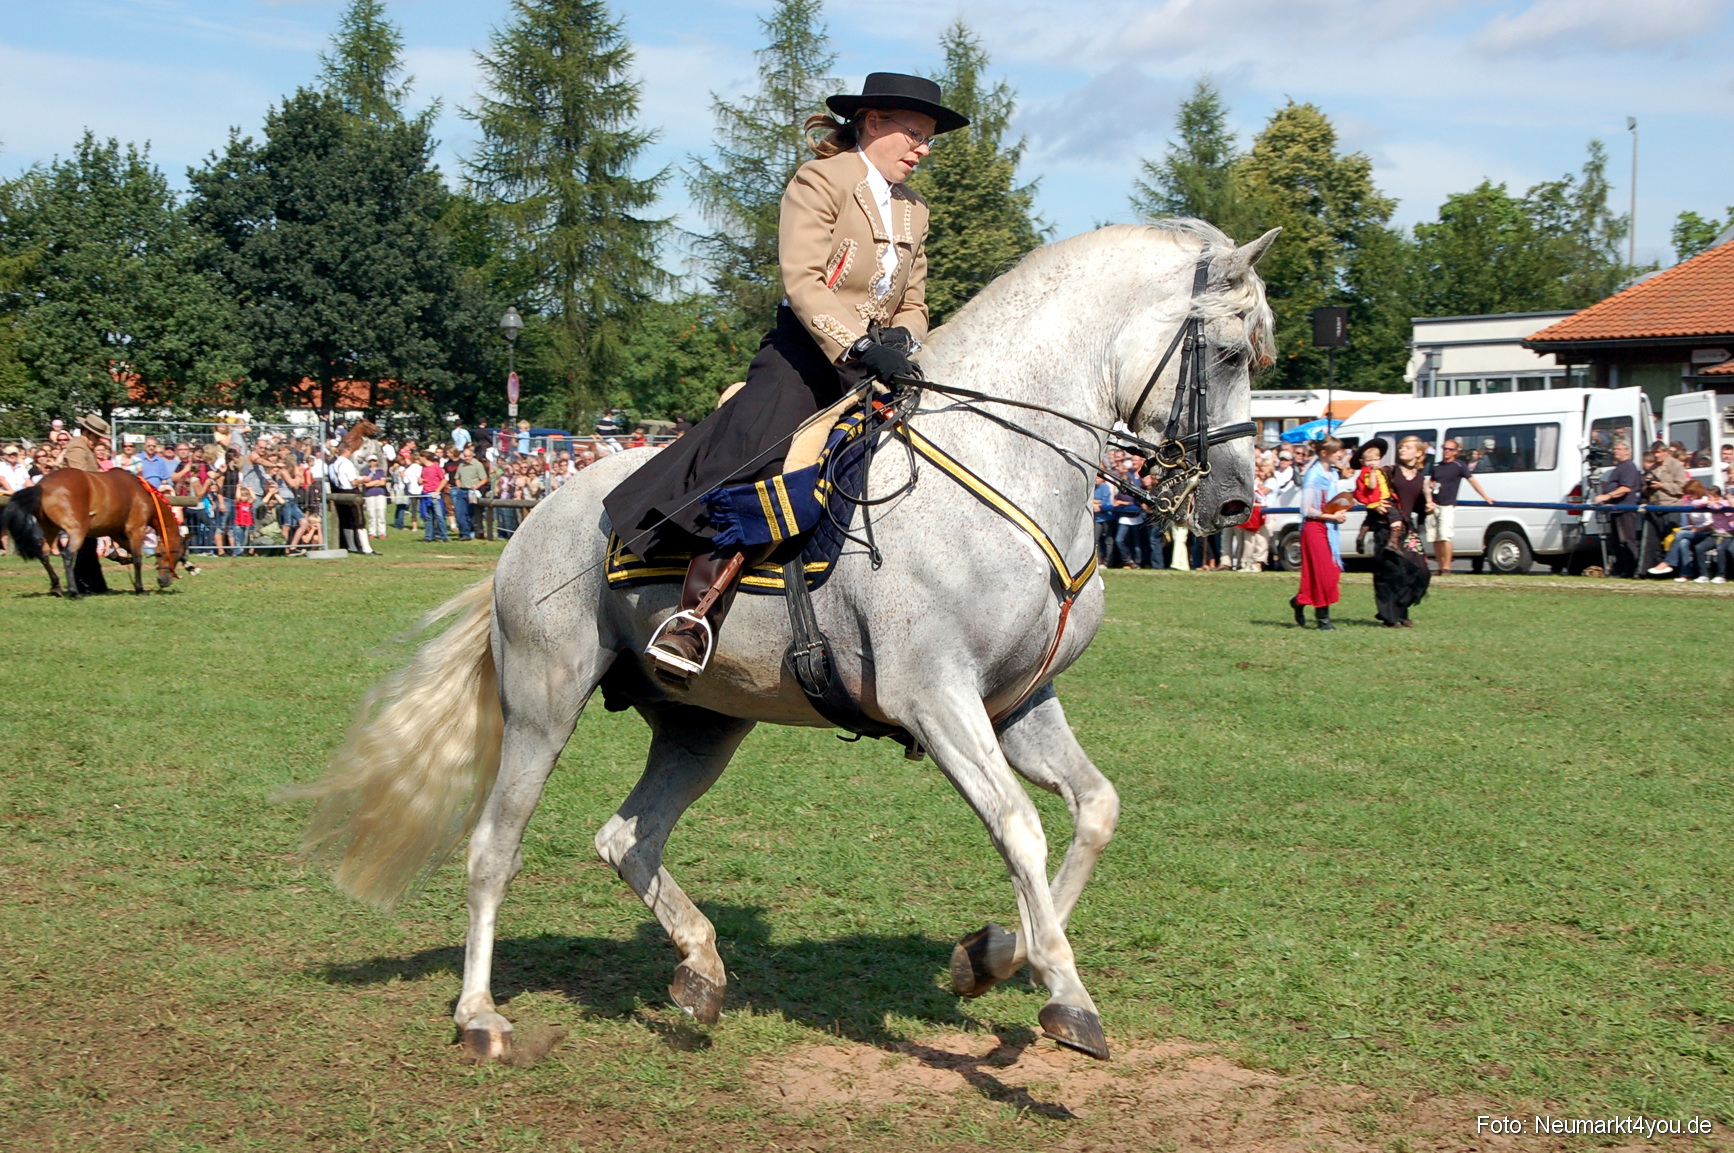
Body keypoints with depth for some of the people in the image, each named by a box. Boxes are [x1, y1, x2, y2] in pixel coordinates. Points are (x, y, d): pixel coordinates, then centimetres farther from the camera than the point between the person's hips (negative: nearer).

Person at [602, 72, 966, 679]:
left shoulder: (913, 210, 23)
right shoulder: (819, 181, 0)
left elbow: (914, 304, 23)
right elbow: (802, 280, -14)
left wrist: (901, 338, -2)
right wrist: (859, 345, -26)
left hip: (876, 364, 7)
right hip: (804, 352, -7)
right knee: (754, 454, -32)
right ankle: (695, 613, -35)